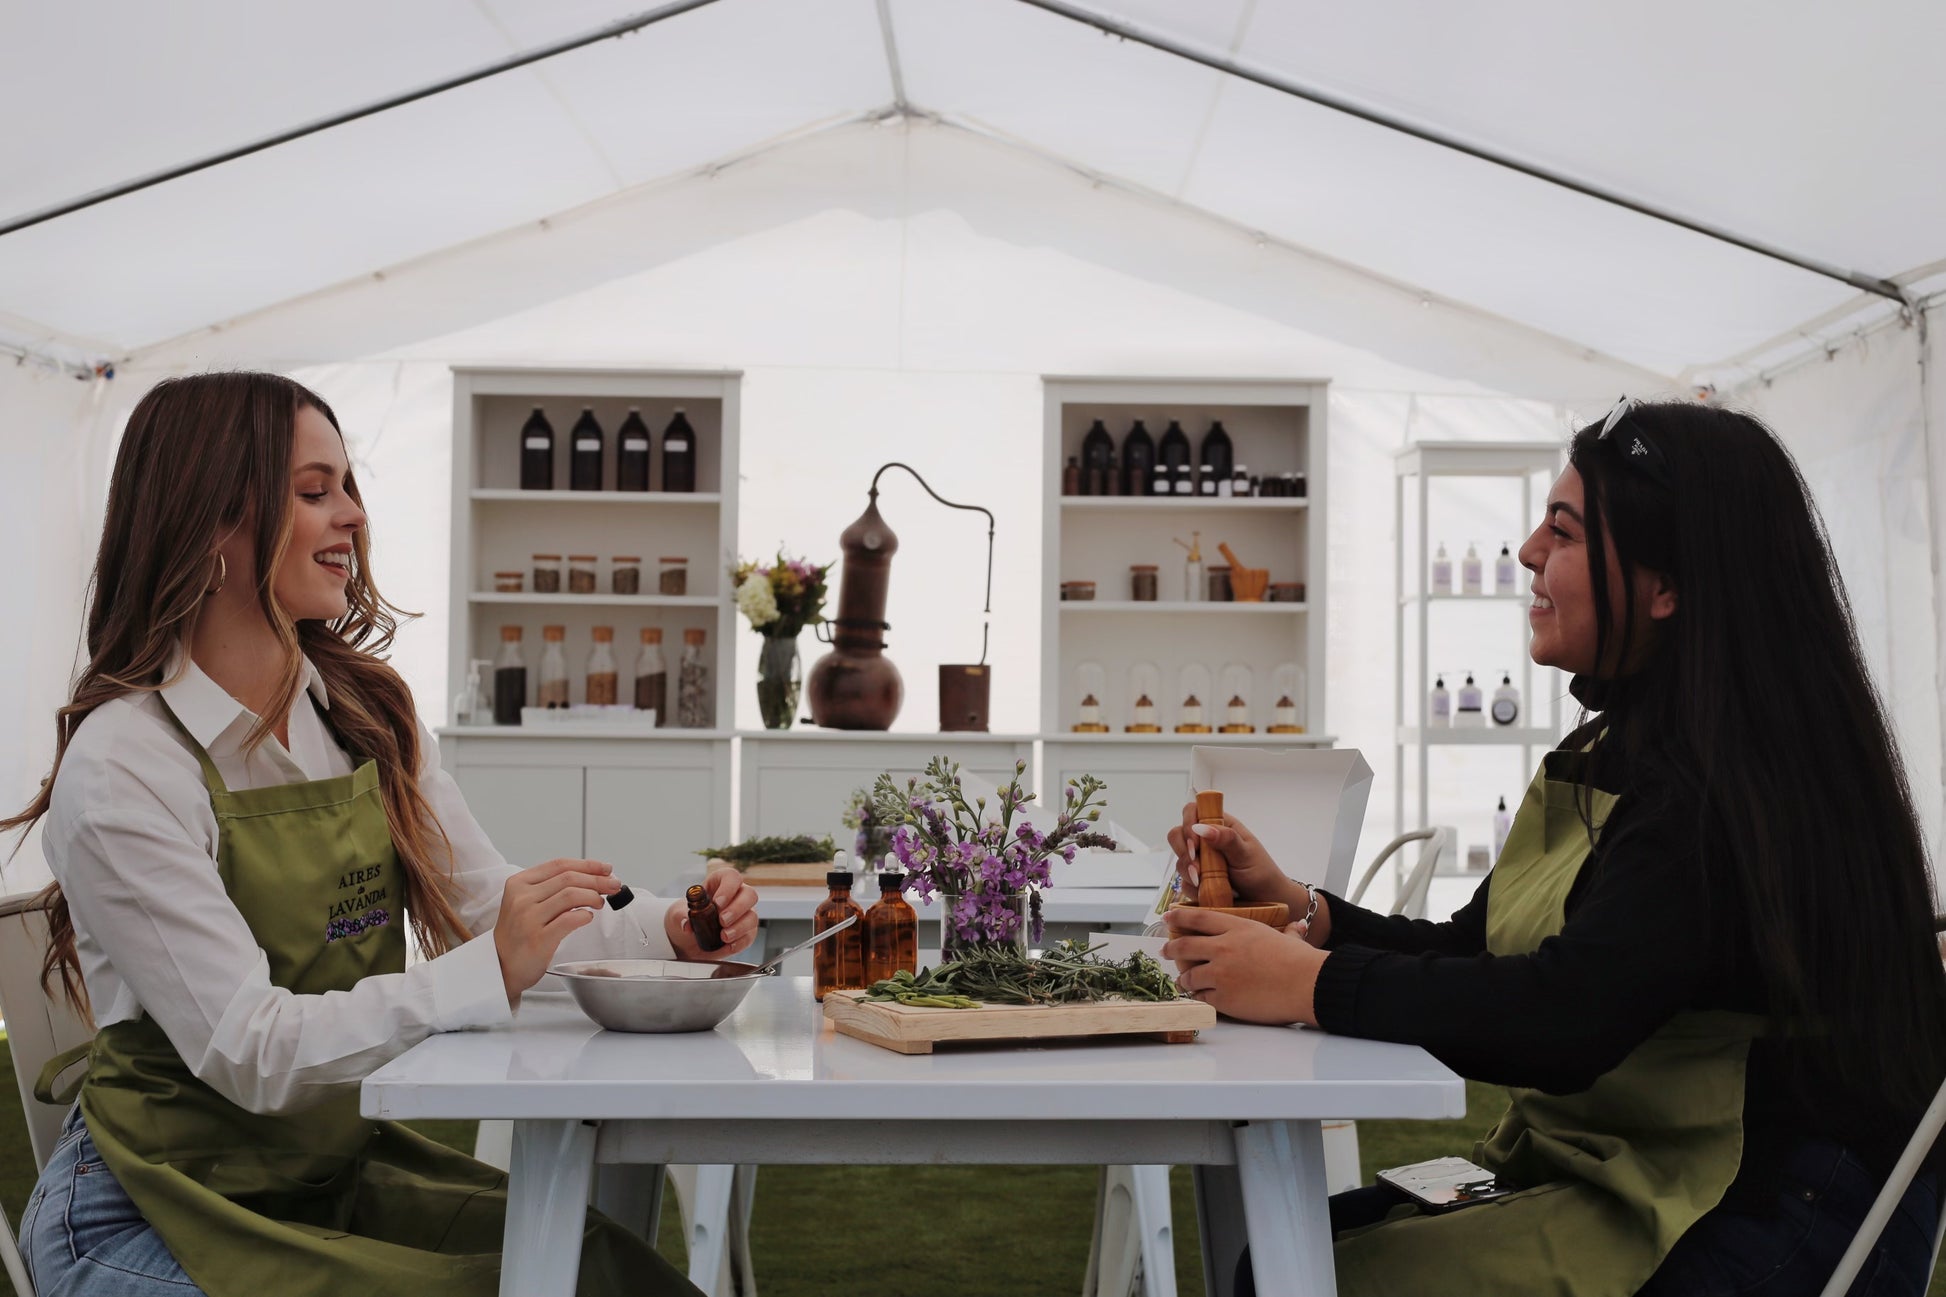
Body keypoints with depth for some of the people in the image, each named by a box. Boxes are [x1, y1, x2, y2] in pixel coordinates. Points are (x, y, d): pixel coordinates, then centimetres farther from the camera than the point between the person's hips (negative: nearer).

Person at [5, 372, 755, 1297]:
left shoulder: (367, 711, 5)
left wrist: (664, 934, -14)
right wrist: (490, 974, -33)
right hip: (161, 1211, -5)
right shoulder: (120, 769, -17)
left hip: (341, 1169, 6)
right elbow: (247, 1051, -22)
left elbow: (490, 912, 3)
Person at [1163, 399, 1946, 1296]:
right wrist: (1296, 907, -1)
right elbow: (1475, 952, 13)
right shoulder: (1622, 753, 12)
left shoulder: (1734, 787, -20)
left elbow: (1565, 1019, -29)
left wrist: (1308, 983, -21)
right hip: (1631, 1175, 9)